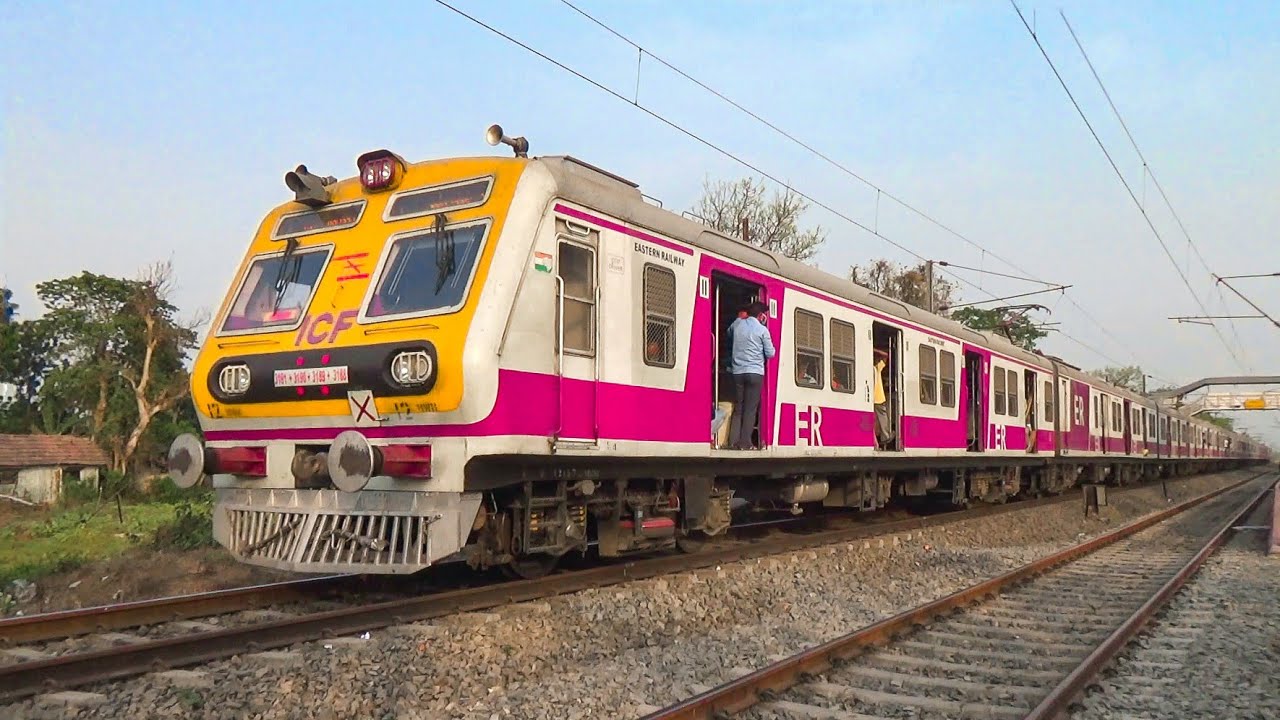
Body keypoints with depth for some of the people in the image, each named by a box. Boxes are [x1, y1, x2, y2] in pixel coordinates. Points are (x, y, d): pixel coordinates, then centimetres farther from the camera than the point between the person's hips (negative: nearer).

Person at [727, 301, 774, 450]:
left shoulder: (737, 324, 8)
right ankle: (745, 443, -5)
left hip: (737, 372, 4)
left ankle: (734, 441, 4)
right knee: (750, 409, -2)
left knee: (739, 408, 10)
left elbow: (729, 335, 30)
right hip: (755, 372, -4)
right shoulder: (762, 329, -4)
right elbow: (770, 353, 2)